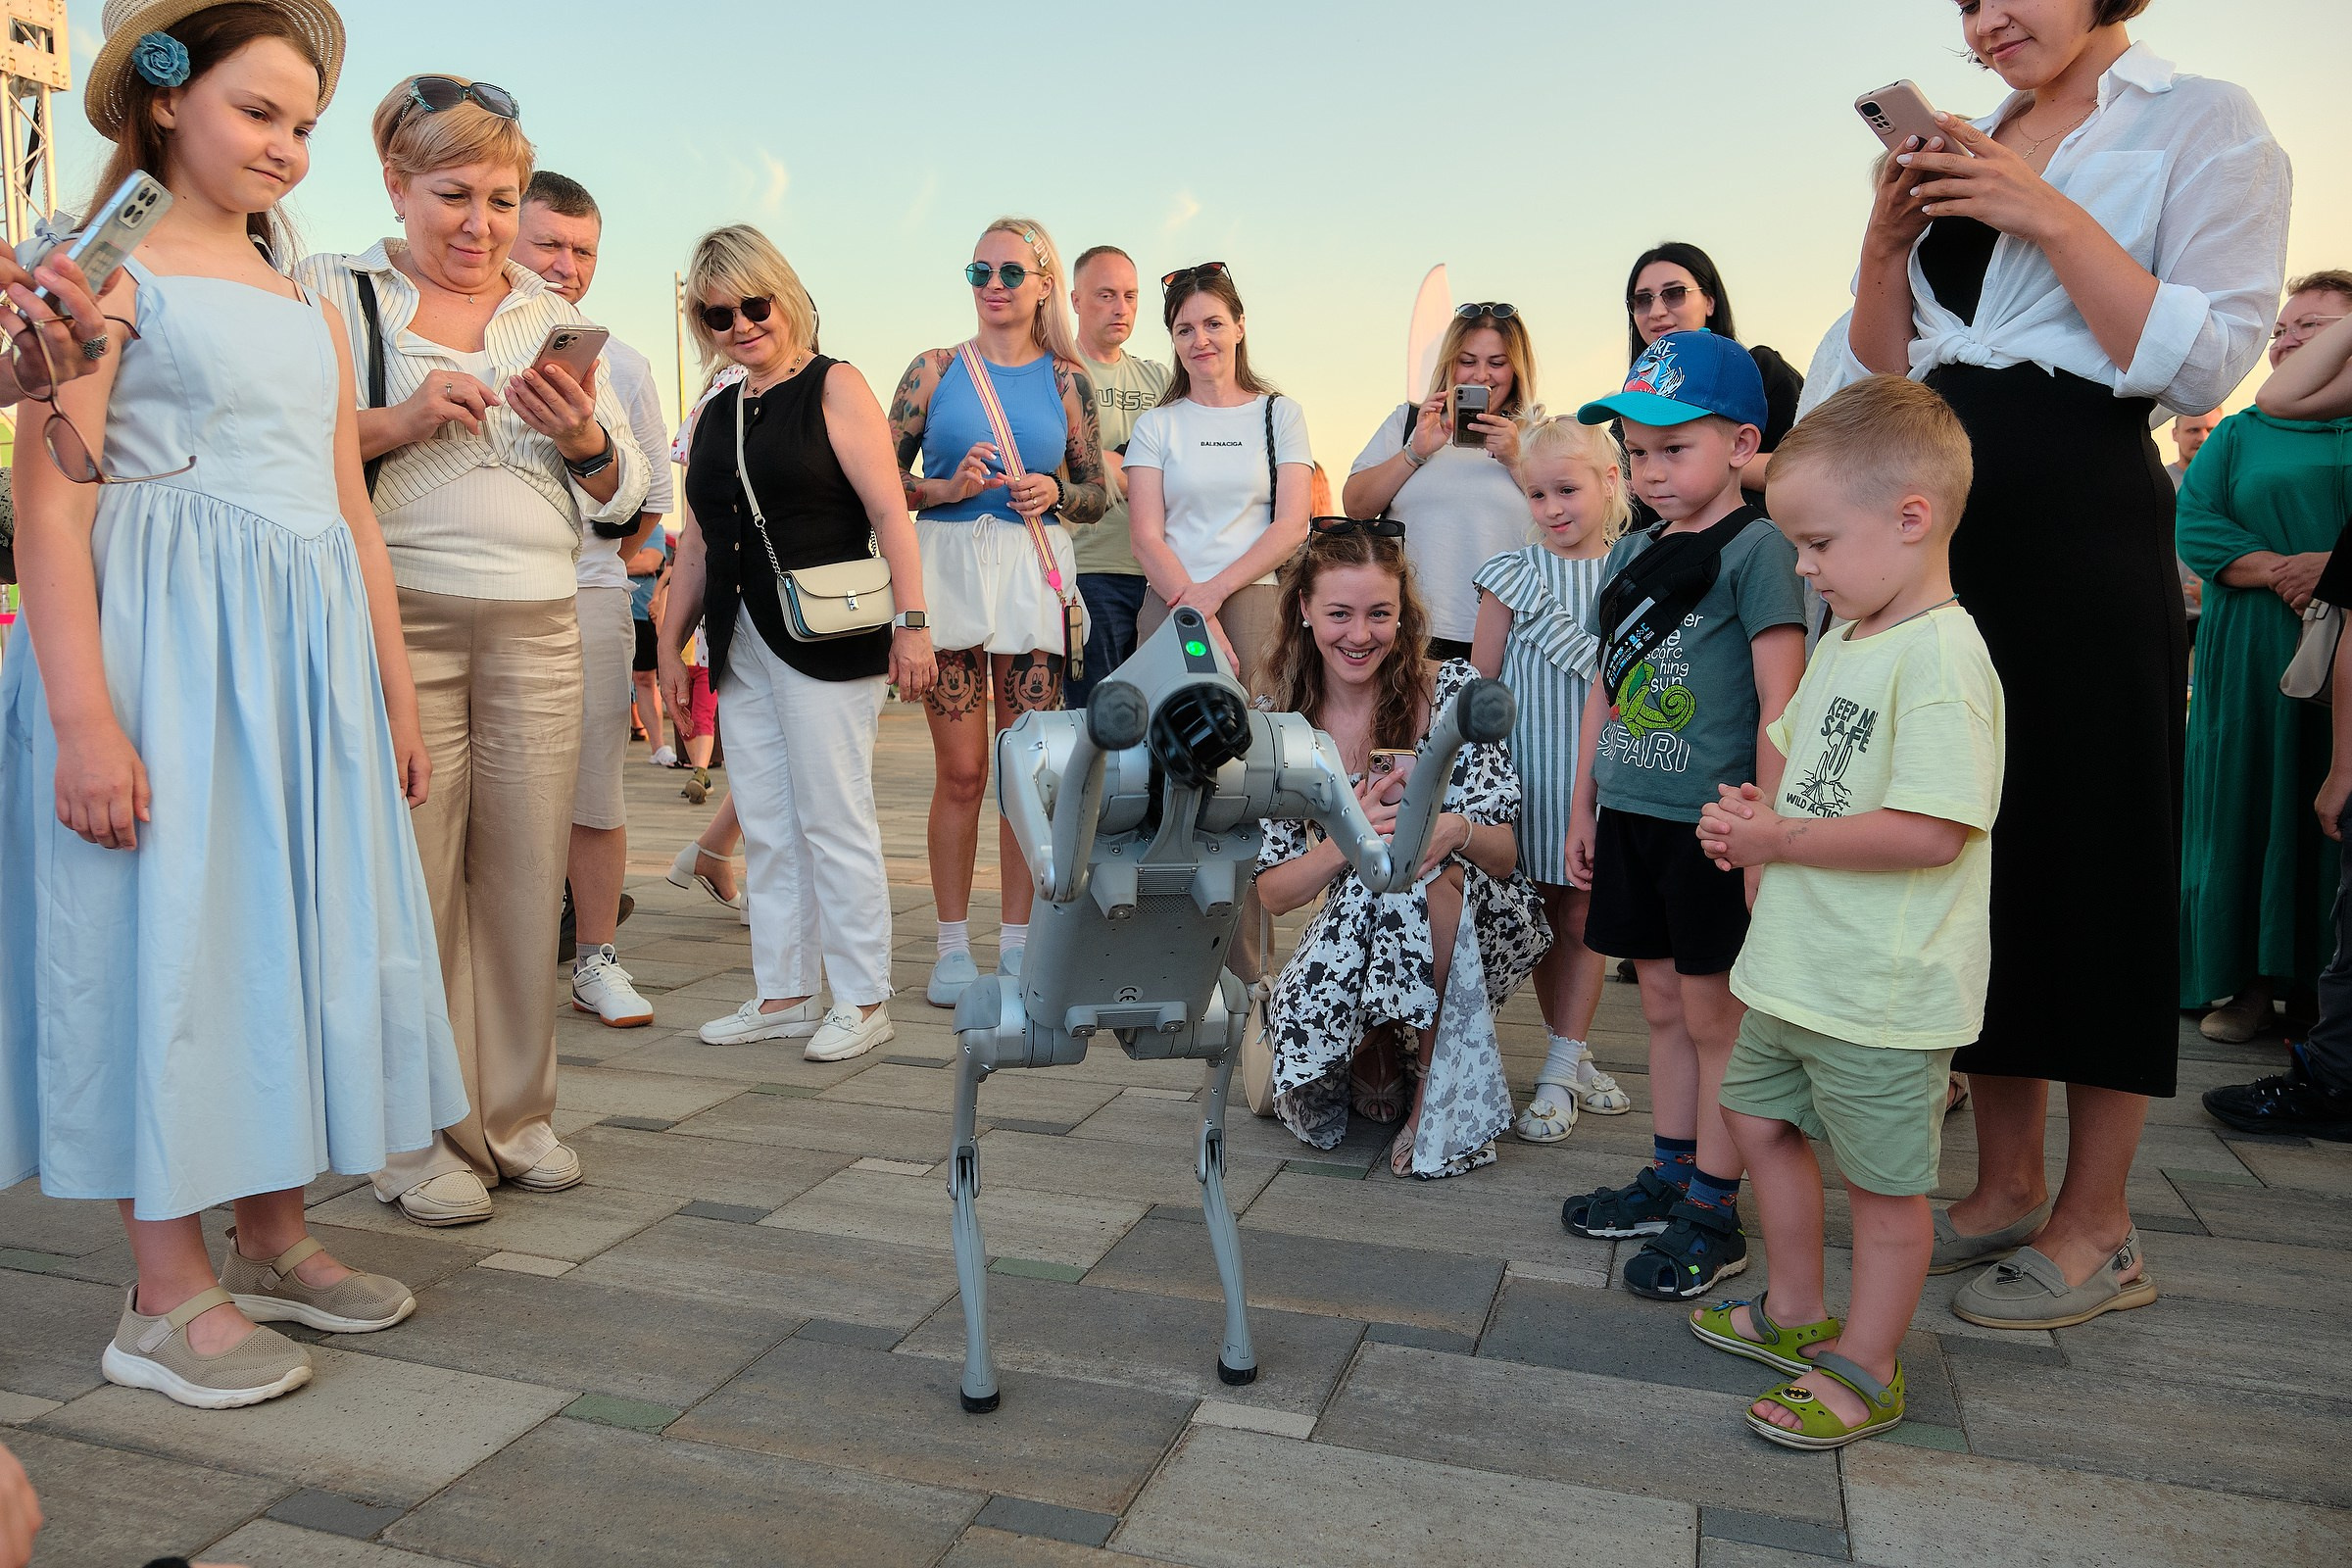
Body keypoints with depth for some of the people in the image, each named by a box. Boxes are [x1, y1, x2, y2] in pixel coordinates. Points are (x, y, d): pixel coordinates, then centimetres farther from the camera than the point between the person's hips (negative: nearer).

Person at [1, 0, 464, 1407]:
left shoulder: (310, 311, 18)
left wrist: (398, 694, 14)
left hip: (310, 656, 7)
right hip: (164, 650, -7)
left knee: (301, 927, 9)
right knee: (167, 934, -2)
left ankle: (274, 1239, 22)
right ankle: (171, 1294, 9)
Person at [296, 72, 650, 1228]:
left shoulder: (556, 318, 17)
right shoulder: (331, 294, 6)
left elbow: (625, 495, 15)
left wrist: (586, 441, -6)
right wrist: (397, 421, -13)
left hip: (538, 624, 3)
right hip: (399, 615, -3)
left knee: (527, 875, 3)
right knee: (411, 882, -2)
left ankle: (515, 1115, 18)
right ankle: (418, 1138, 11)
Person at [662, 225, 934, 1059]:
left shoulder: (834, 387, -1)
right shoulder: (714, 416, 17)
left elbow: (889, 513, -8)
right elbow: (696, 542, 22)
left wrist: (910, 624, -15)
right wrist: (670, 642, 19)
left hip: (827, 639, -7)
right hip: (742, 645, 7)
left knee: (834, 818, -3)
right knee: (765, 827, 8)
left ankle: (863, 1000, 7)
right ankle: (783, 995, 18)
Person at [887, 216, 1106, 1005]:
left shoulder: (1066, 380, 9)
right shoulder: (935, 369, 8)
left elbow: (1099, 495, 12)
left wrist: (1055, 494, -8)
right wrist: (944, 488, -11)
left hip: (1034, 578, 1)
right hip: (949, 572, -1)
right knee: (961, 771, 0)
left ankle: (1017, 940, 14)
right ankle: (953, 945, 11)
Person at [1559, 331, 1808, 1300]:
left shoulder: (1756, 550, -9)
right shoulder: (1629, 556, 12)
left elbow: (1781, 704, -14)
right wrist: (1584, 809, 16)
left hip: (1711, 822, -7)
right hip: (1633, 817, 7)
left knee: (1714, 1015, 3)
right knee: (1662, 1006, 16)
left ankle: (1713, 1218, 14)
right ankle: (1669, 1177, 29)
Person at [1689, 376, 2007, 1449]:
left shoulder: (1942, 655, -22)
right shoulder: (1843, 641, 8)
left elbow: (1930, 832, -29)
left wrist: (1778, 838, -22)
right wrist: (1751, 814, 0)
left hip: (1883, 990, -10)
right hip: (1796, 967, 10)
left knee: (1883, 1180, 7)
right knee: (1761, 1118, 22)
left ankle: (1864, 1371, 25)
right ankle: (1796, 1315, 41)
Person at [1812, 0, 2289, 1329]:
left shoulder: (2205, 125, 1)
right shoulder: (1965, 157, 17)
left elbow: (2207, 362, -11)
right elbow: (1877, 379, 14)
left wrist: (2054, 221, -14)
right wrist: (1887, 246, -1)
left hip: (2084, 534, -6)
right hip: (1946, 533, 6)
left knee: (2093, 855, -2)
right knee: (1982, 856, 9)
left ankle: (2097, 1230, 12)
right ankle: (2007, 1186, 23)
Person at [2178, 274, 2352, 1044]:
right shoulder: (2241, 433, 13)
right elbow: (2193, 525, -1)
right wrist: (2282, 570, -13)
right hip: (2253, 654, 1)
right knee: (2253, 806, -1)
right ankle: (2252, 980, 6)